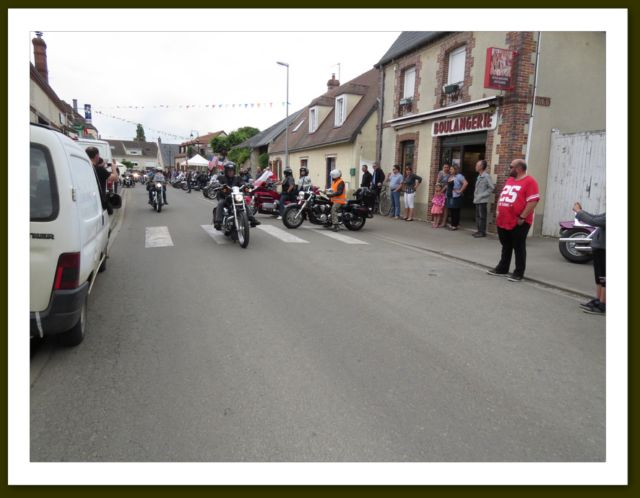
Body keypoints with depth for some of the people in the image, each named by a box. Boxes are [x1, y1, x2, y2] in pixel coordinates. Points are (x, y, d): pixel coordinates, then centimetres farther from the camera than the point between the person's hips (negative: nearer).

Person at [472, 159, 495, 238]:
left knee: (482, 216, -3)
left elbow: (492, 187, -16)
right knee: (478, 216, 12)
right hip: (477, 200, 8)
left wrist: (482, 195, -16)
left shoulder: (486, 176, -13)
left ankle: (483, 232, 3)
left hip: (482, 200, -8)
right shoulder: (479, 176, 13)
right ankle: (479, 231, 20)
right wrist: (475, 196, 11)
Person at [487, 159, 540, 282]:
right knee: (505, 246, 17)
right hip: (503, 221, 8)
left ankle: (519, 273, 8)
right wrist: (498, 211, 11)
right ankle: (502, 268, 27)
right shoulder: (509, 180, 15)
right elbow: (502, 196, 22)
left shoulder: (529, 181, -11)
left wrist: (522, 217, -19)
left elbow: (533, 201, -17)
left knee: (519, 248, 1)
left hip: (518, 223, -8)